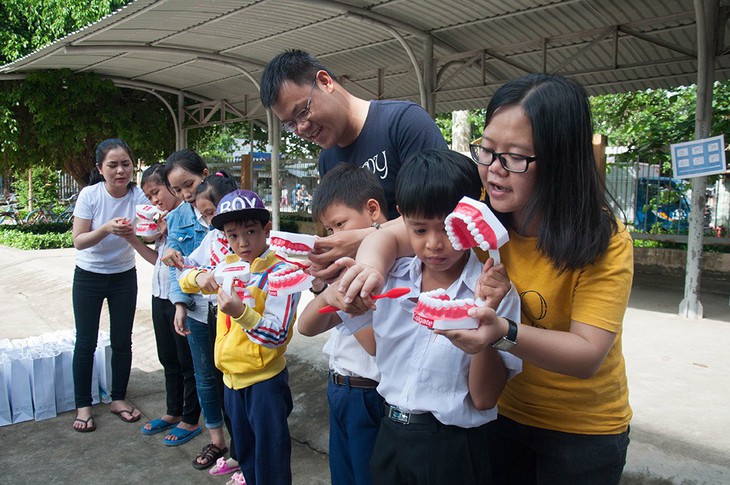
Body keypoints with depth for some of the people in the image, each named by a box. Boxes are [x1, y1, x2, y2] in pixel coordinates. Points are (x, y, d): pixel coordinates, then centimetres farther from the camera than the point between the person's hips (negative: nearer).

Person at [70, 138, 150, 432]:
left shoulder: (139, 196, -15)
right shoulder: (90, 195, -17)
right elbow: (78, 241, -18)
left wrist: (131, 236, -42)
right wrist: (107, 229, -36)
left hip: (124, 276, 1)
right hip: (88, 276, -1)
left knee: (122, 341, 8)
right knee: (86, 342, 4)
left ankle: (118, 398, 25)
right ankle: (83, 405, 19)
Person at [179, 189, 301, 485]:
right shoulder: (228, 264, 4)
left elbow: (277, 336, -22)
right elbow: (185, 281, 13)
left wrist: (240, 312, -35)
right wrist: (199, 277, -10)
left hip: (264, 378, -7)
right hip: (232, 374, 7)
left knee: (270, 453, 4)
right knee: (243, 444, 24)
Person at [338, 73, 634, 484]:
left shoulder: (605, 241, -24)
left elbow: (588, 355, -28)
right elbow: (390, 235, -12)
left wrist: (505, 333, -46)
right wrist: (372, 263, -35)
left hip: (582, 431, -3)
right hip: (502, 410, 3)